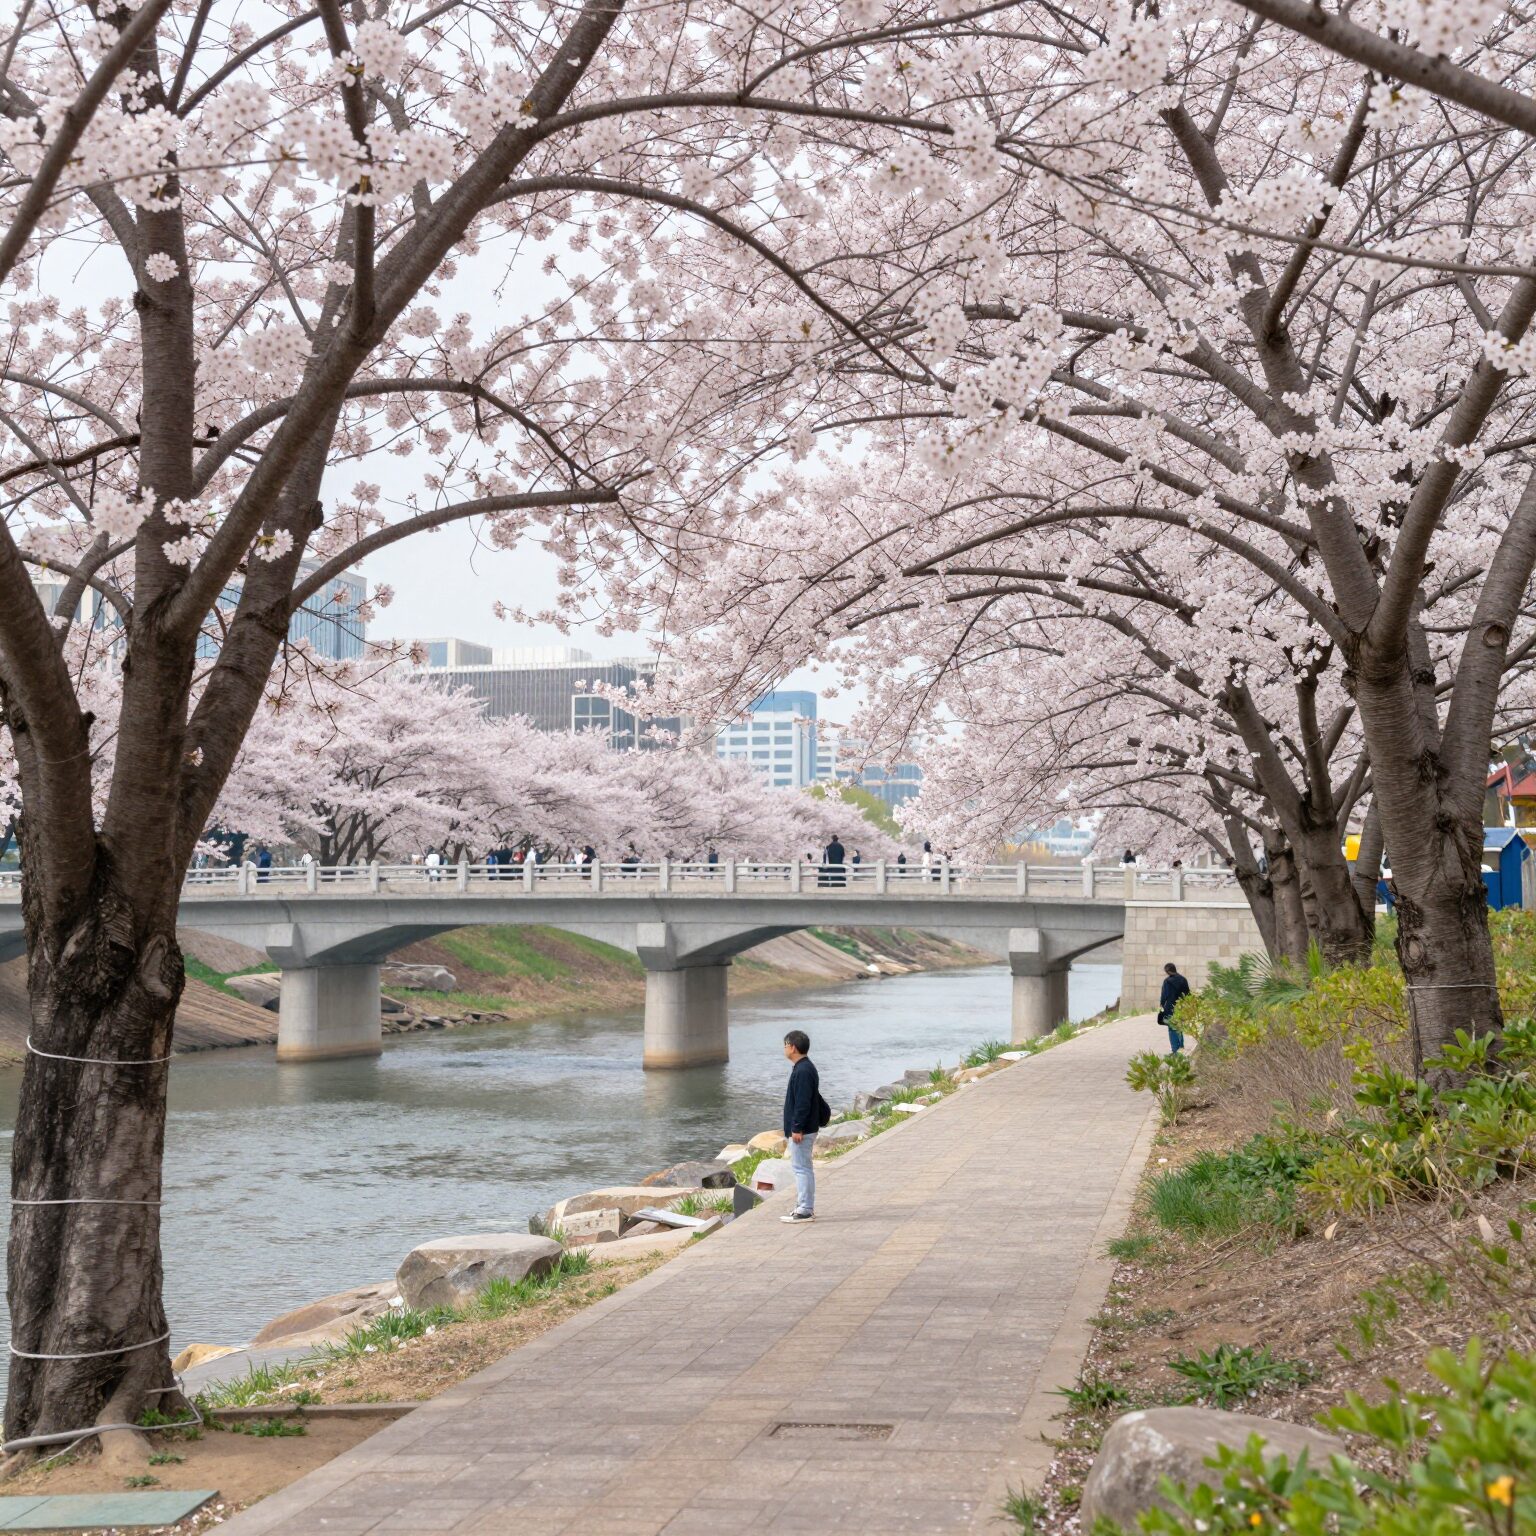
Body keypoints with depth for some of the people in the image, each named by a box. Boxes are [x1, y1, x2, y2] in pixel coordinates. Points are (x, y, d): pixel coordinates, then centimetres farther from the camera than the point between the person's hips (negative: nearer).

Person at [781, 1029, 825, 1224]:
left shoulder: (803, 1071, -18)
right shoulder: (804, 1068, 14)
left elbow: (803, 1103, -22)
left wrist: (797, 1128, -22)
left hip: (802, 1130, -11)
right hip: (803, 1128, 11)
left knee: (801, 1167, -8)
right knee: (802, 1167, 14)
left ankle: (805, 1210, -6)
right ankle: (804, 1206, 20)